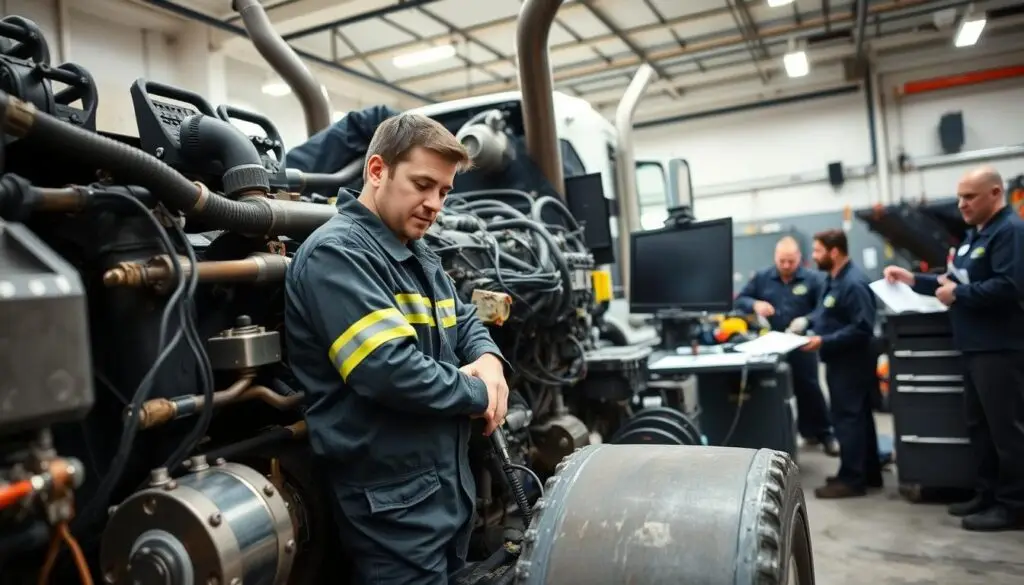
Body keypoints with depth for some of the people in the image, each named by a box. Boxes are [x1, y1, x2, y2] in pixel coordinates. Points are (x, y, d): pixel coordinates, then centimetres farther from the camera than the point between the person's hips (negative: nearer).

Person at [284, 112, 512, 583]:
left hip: (450, 486, 9)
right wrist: (479, 395, -14)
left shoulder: (420, 257, 14)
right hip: (394, 503, -9)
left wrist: (488, 361, -3)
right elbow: (388, 368, -28)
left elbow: (465, 322, 21)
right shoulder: (335, 254, -18)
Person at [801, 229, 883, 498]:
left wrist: (823, 342, -26)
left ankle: (851, 479, 4)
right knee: (859, 417, 16)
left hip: (851, 363, -10)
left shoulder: (854, 284, -22)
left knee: (848, 418, -4)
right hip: (841, 361, 11)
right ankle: (868, 473, 27)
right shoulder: (833, 279, 11)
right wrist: (806, 322, 5)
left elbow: (861, 328, -27)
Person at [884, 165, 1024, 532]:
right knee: (979, 424, 15)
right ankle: (989, 494, 25)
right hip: (976, 347, 10)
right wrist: (913, 280, 13)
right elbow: (957, 282, 23)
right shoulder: (975, 234, 19)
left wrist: (958, 295, -16)